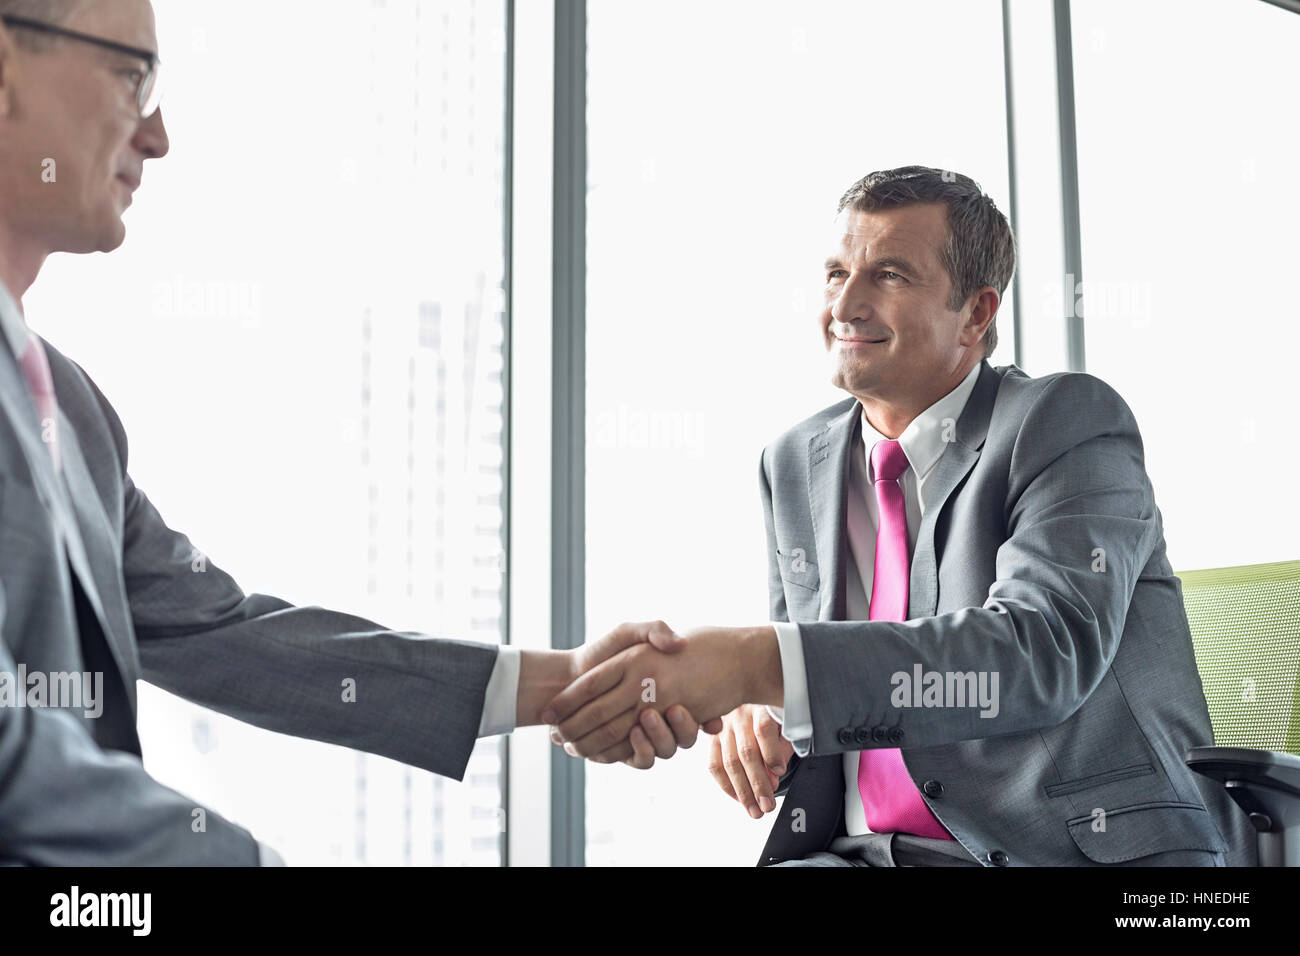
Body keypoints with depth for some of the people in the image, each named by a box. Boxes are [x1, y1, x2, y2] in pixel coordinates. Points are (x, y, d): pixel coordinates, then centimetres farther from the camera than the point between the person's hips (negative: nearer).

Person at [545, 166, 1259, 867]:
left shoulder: (1070, 422, -7)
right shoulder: (794, 465, 12)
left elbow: (1048, 648, -25)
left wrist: (758, 663, -36)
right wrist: (756, 715, -9)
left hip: (1084, 849, -5)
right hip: (859, 849, 5)